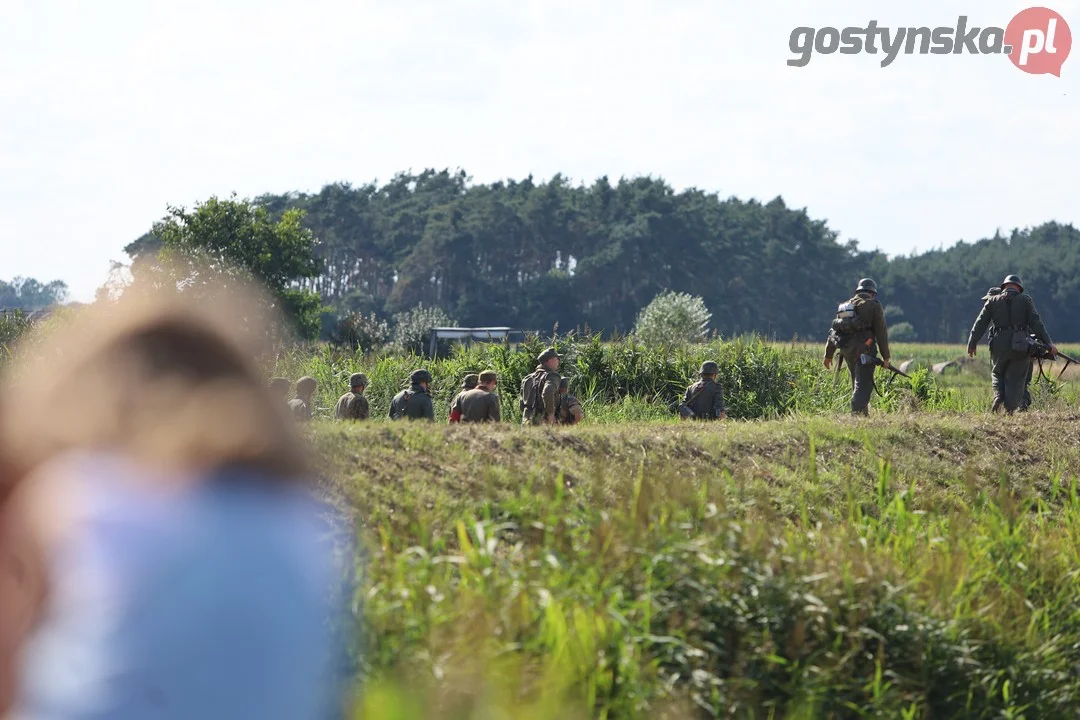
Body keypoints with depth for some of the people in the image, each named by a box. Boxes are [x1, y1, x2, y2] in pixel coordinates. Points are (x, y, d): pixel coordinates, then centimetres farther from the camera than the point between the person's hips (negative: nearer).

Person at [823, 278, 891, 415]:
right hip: (864, 351, -6)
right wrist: (885, 356, -2)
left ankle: (864, 414, 21)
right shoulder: (874, 306, -1)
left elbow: (834, 330, 18)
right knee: (863, 385, -9)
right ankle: (856, 414, -22)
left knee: (857, 385, 17)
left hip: (847, 351, 6)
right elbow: (881, 332, -5)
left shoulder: (845, 306, 17)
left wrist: (828, 354, 22)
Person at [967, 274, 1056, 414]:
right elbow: (1036, 323, -4)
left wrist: (972, 343, 9)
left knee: (997, 373, 21)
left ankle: (998, 396, -5)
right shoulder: (1025, 299, 3)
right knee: (1015, 379, 5)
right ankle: (1010, 409, -4)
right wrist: (1048, 343, -4)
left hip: (999, 346, 1)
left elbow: (981, 323, 5)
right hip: (1020, 345, -1)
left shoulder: (993, 301, 7)